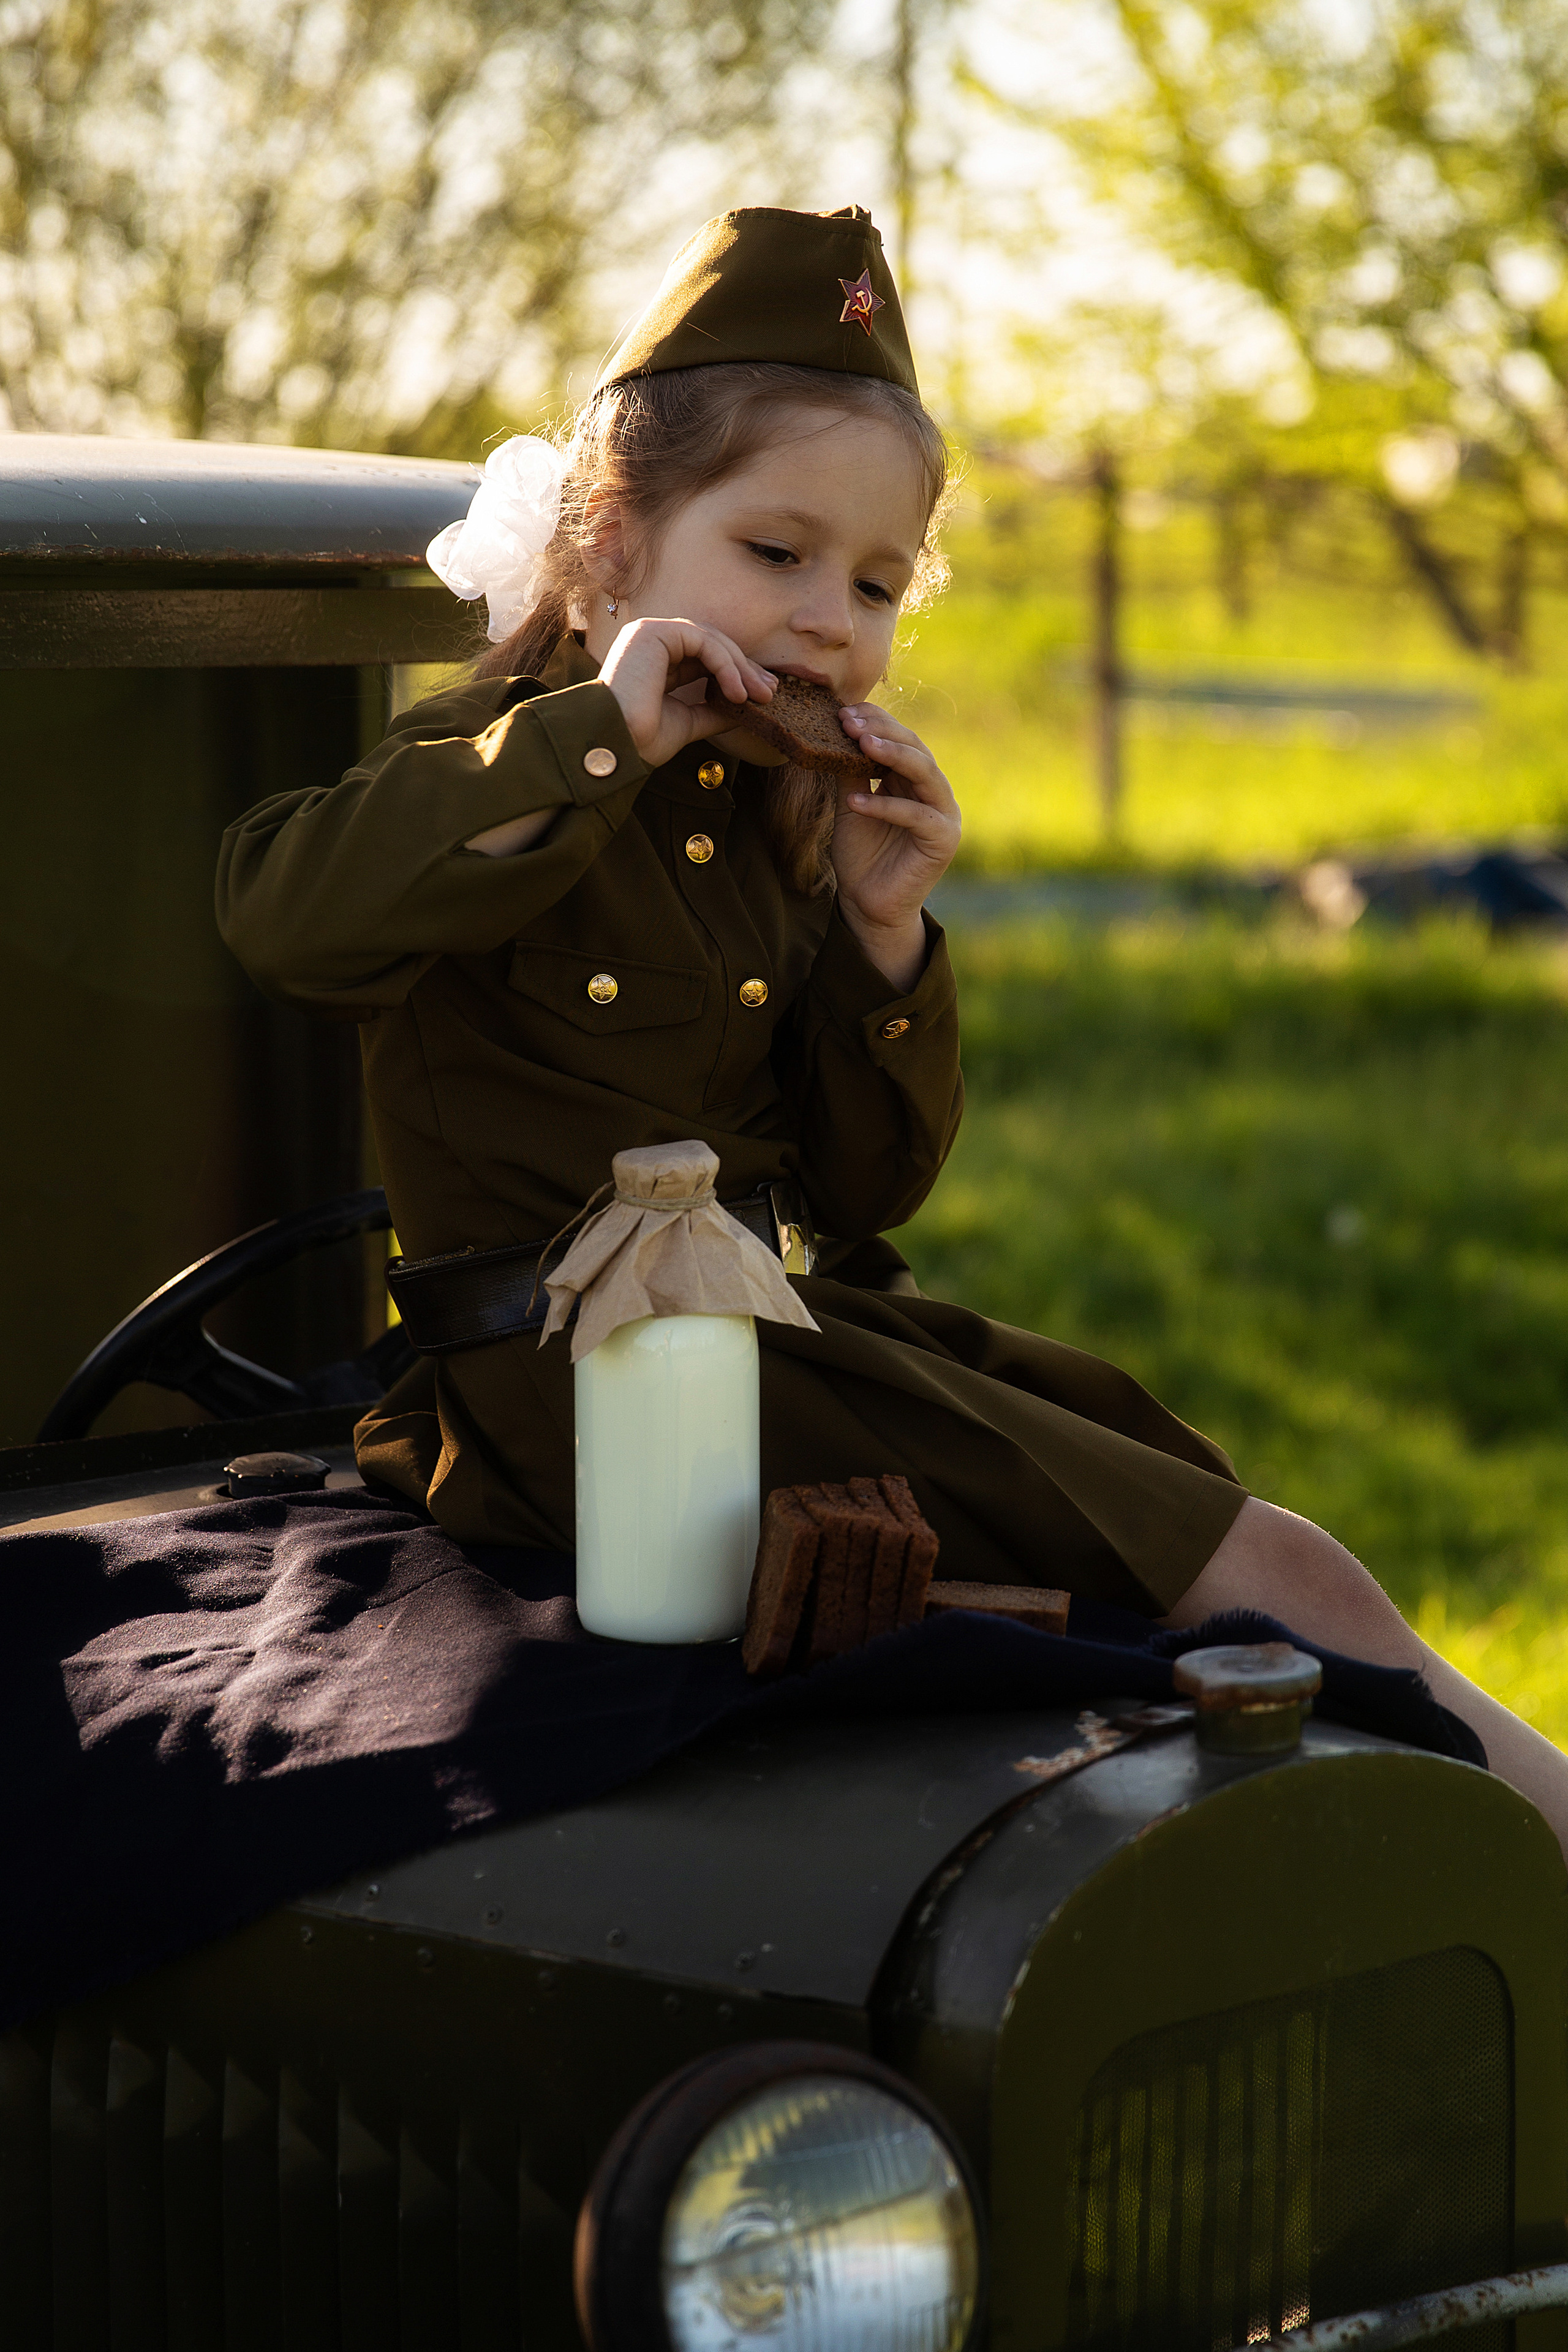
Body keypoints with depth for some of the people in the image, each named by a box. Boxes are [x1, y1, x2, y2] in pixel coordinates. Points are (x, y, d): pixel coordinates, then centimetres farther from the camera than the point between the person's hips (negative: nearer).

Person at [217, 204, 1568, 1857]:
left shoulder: (775, 822, 15)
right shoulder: (515, 775, -5)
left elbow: (863, 1192, 14)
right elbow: (280, 912, -29)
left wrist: (883, 933, -2)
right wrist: (596, 734, -26)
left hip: (780, 1325, 8)